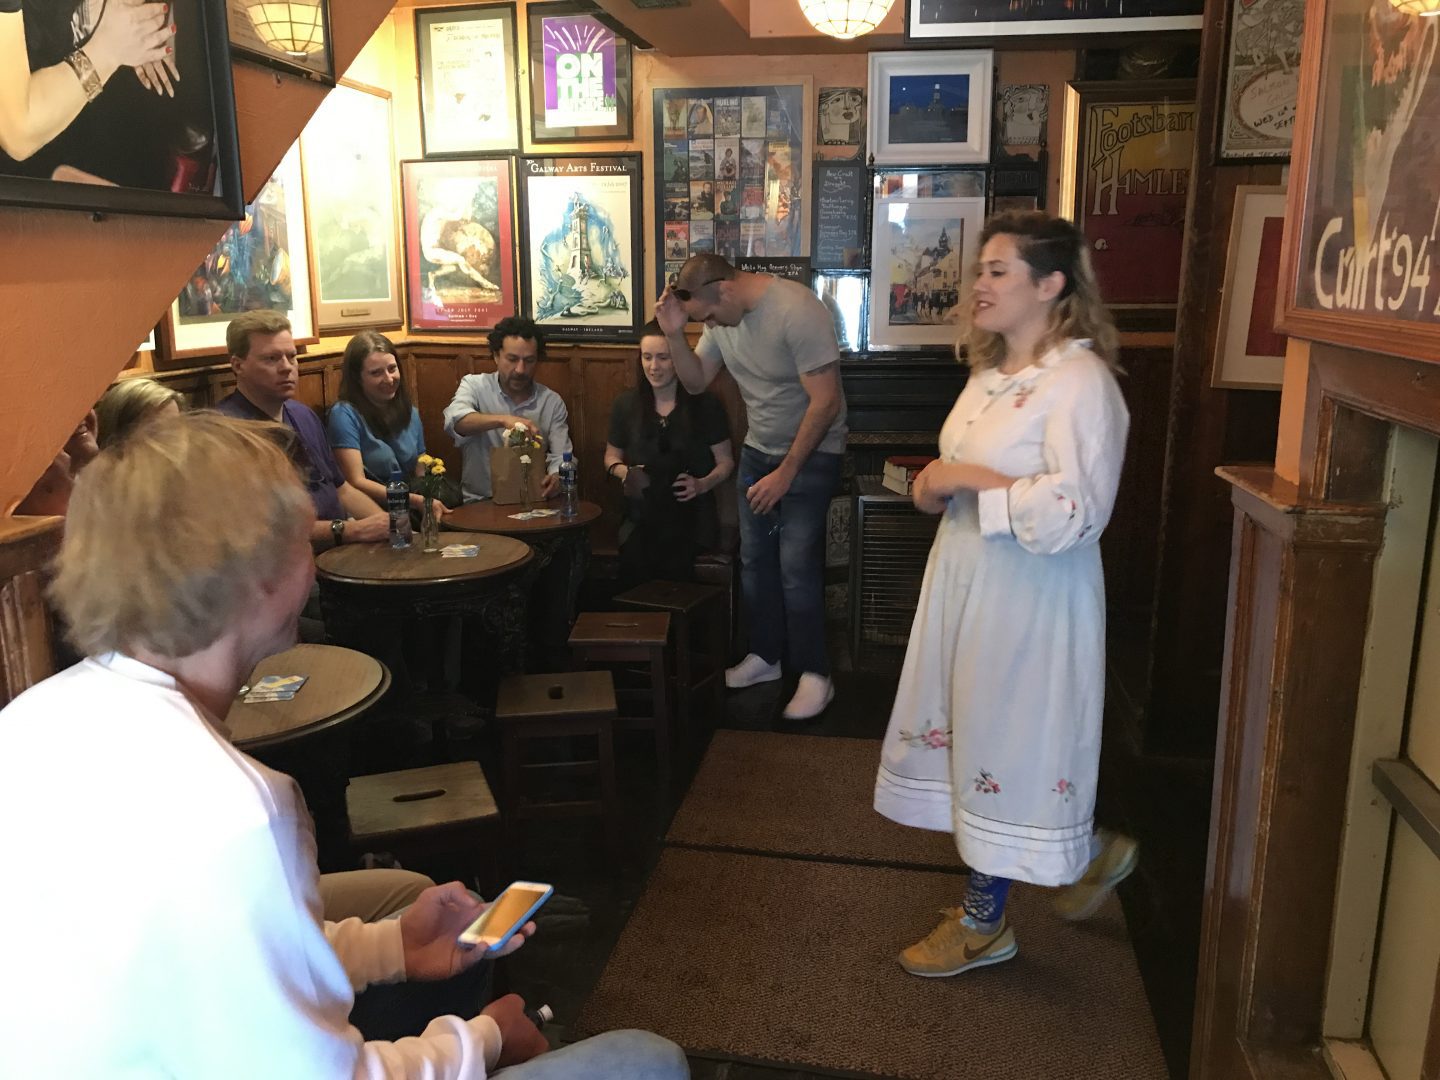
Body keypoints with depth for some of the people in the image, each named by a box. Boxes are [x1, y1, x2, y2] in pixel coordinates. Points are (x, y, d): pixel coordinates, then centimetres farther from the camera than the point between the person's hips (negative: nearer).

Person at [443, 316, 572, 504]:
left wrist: (556, 477, -24)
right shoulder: (474, 385, 0)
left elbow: (561, 455, -1)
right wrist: (503, 420, -34)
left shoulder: (552, 402, 4)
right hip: (479, 502, -2)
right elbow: (455, 420, -19)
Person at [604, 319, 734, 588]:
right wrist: (623, 472, 1)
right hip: (641, 516, 2)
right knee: (633, 559, -28)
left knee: (674, 560, -31)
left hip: (689, 515, -2)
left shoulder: (705, 405, 4)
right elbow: (611, 456, 24)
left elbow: (726, 461, 8)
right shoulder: (626, 405, 11)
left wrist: (703, 484, -12)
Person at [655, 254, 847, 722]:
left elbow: (825, 402, -24)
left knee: (797, 566, -9)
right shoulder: (722, 317, -2)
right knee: (754, 560, 7)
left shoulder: (797, 311, -25)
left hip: (812, 454, -7)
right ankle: (765, 657, 23)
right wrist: (674, 333, -12)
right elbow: (695, 380, 7)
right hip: (758, 451, 7)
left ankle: (814, 675, 4)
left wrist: (786, 473, -19)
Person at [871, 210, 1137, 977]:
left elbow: (1073, 514, -27)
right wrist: (935, 486, 1)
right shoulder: (991, 371, 10)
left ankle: (983, 923, 25)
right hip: (966, 583, 9)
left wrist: (971, 480, -22)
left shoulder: (1080, 382, -19)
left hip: (1031, 599, -9)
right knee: (973, 736, 17)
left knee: (1008, 746, 5)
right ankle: (1089, 851, 40)